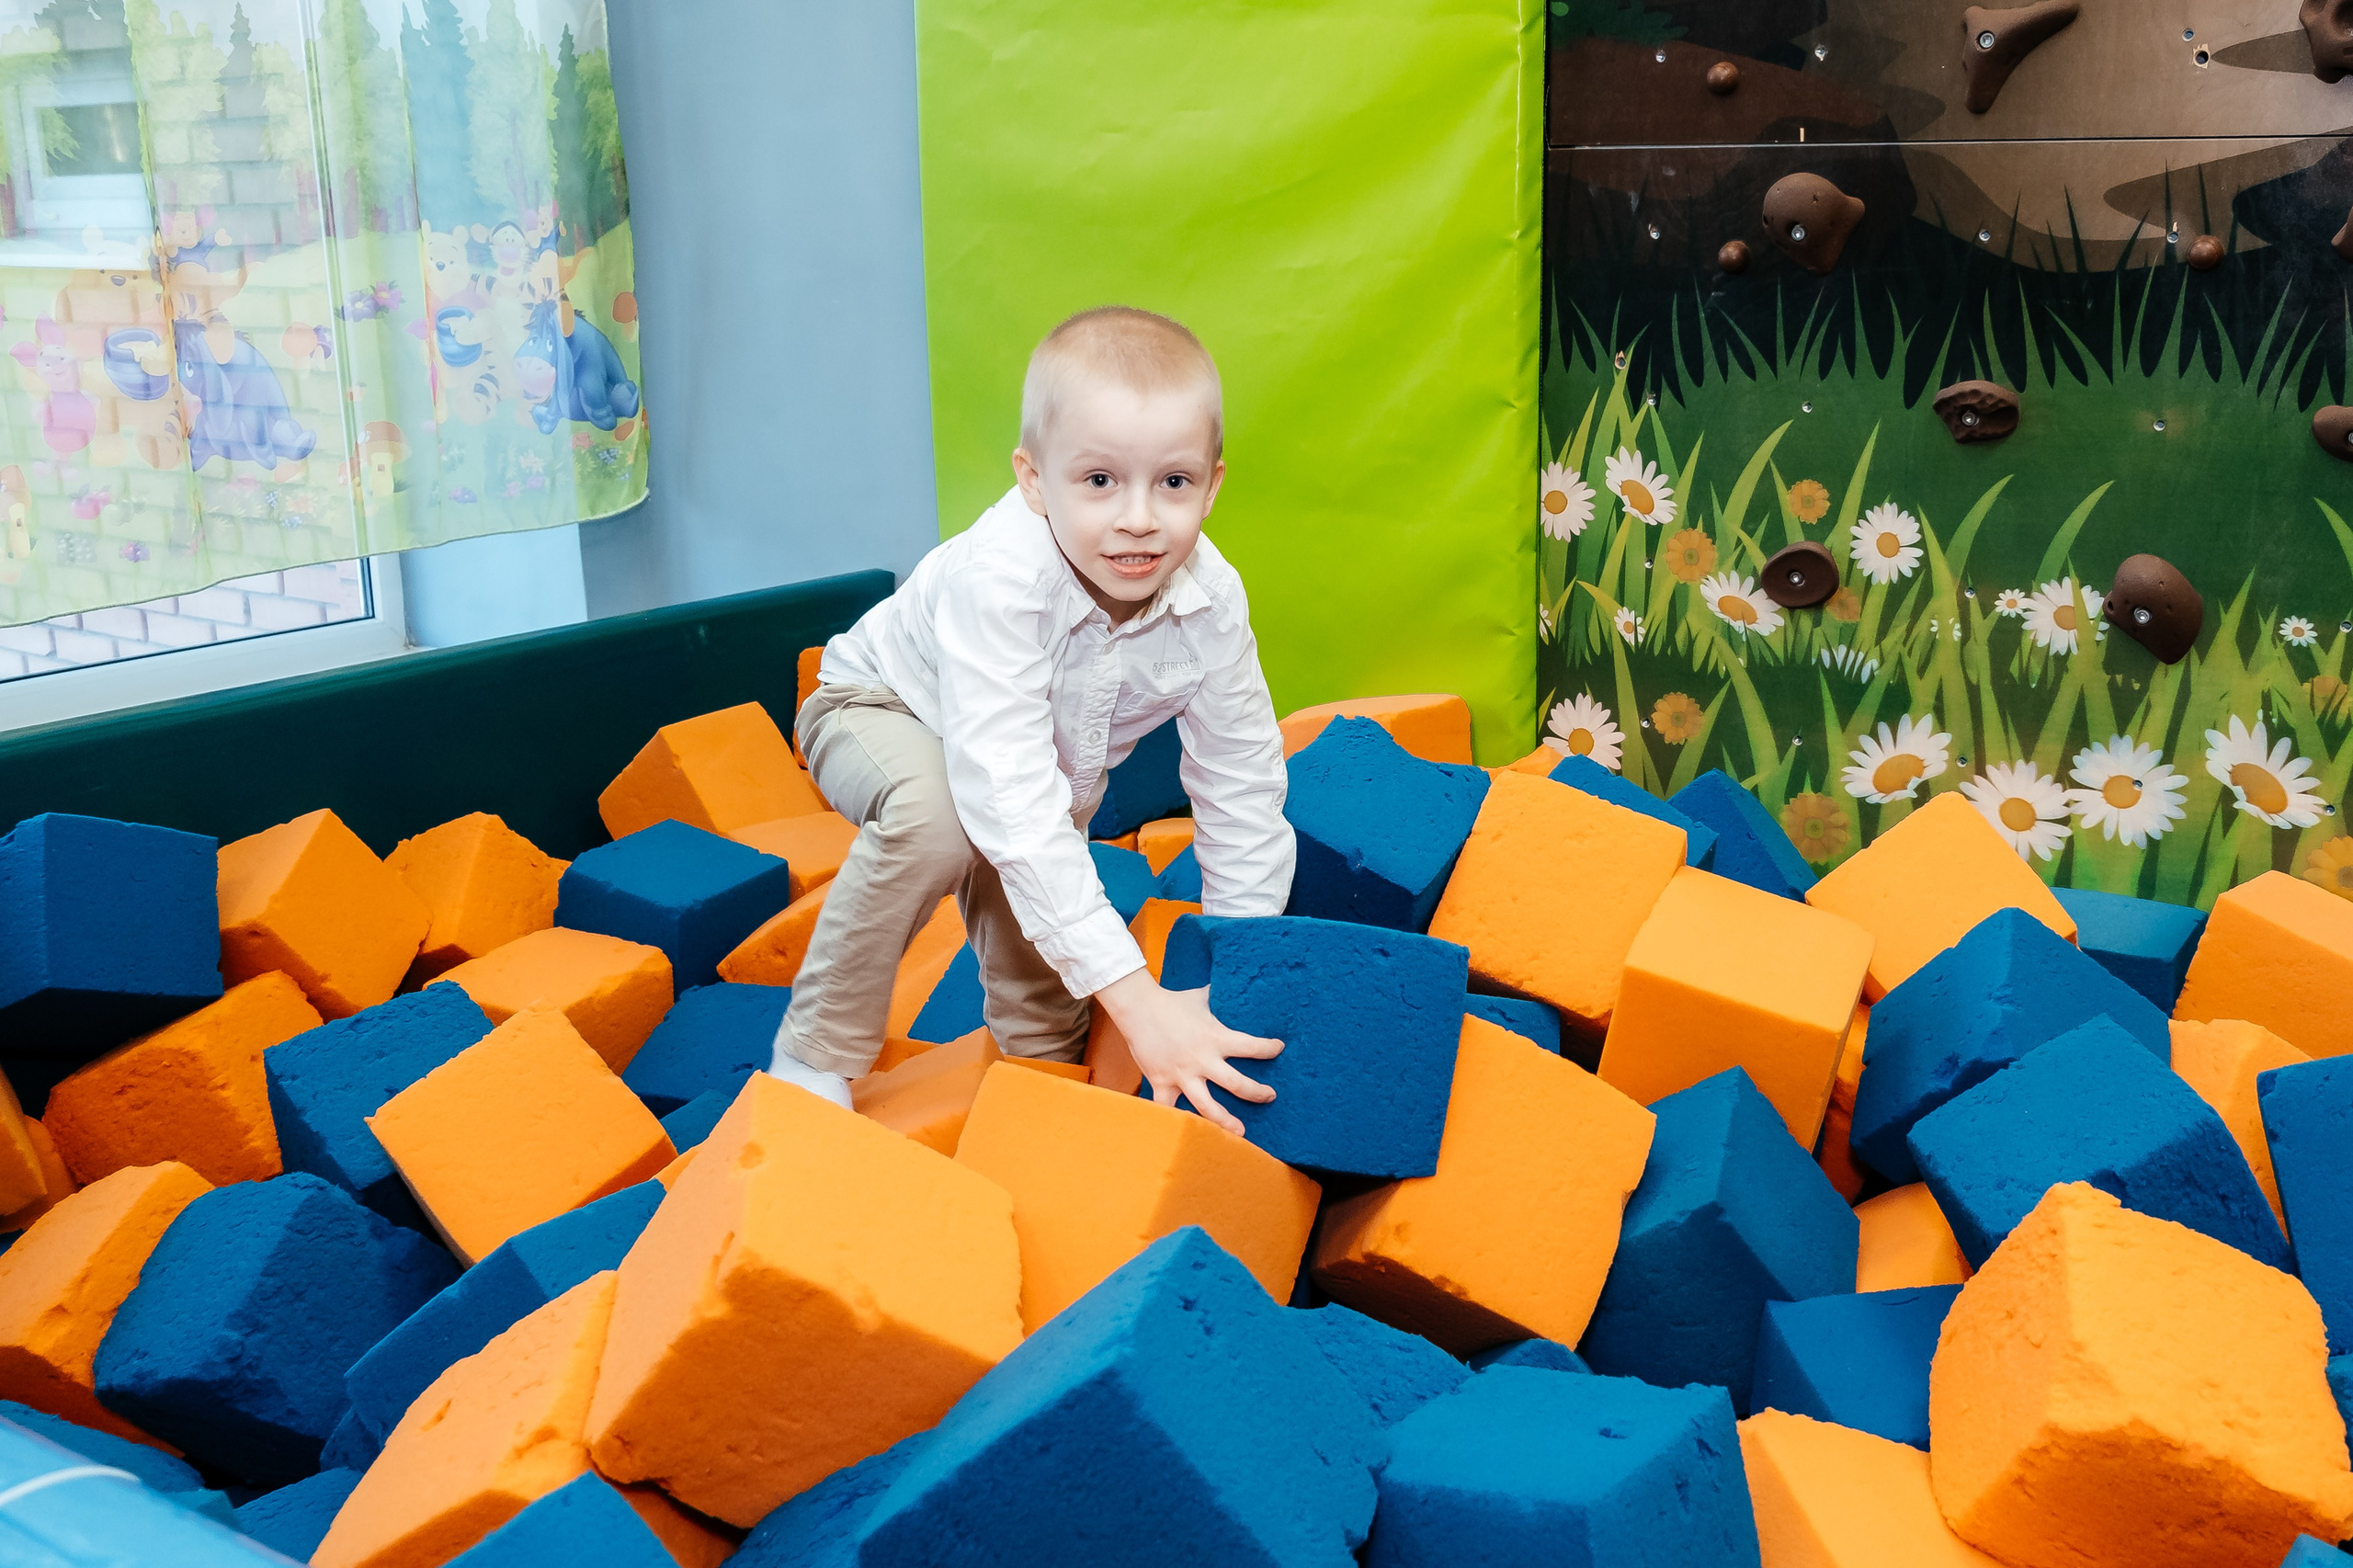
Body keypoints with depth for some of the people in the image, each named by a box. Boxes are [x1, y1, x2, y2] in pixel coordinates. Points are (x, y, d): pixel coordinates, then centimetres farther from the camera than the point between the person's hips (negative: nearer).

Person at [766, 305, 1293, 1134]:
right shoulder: (1001, 578, -43)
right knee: (936, 812, -34)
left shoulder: (1211, 600, -27)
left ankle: (1044, 1064, 29)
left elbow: (1243, 788, -15)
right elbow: (1011, 797, -50)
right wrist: (1134, 996, -53)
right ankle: (814, 1058, -16)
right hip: (884, 708, -6)